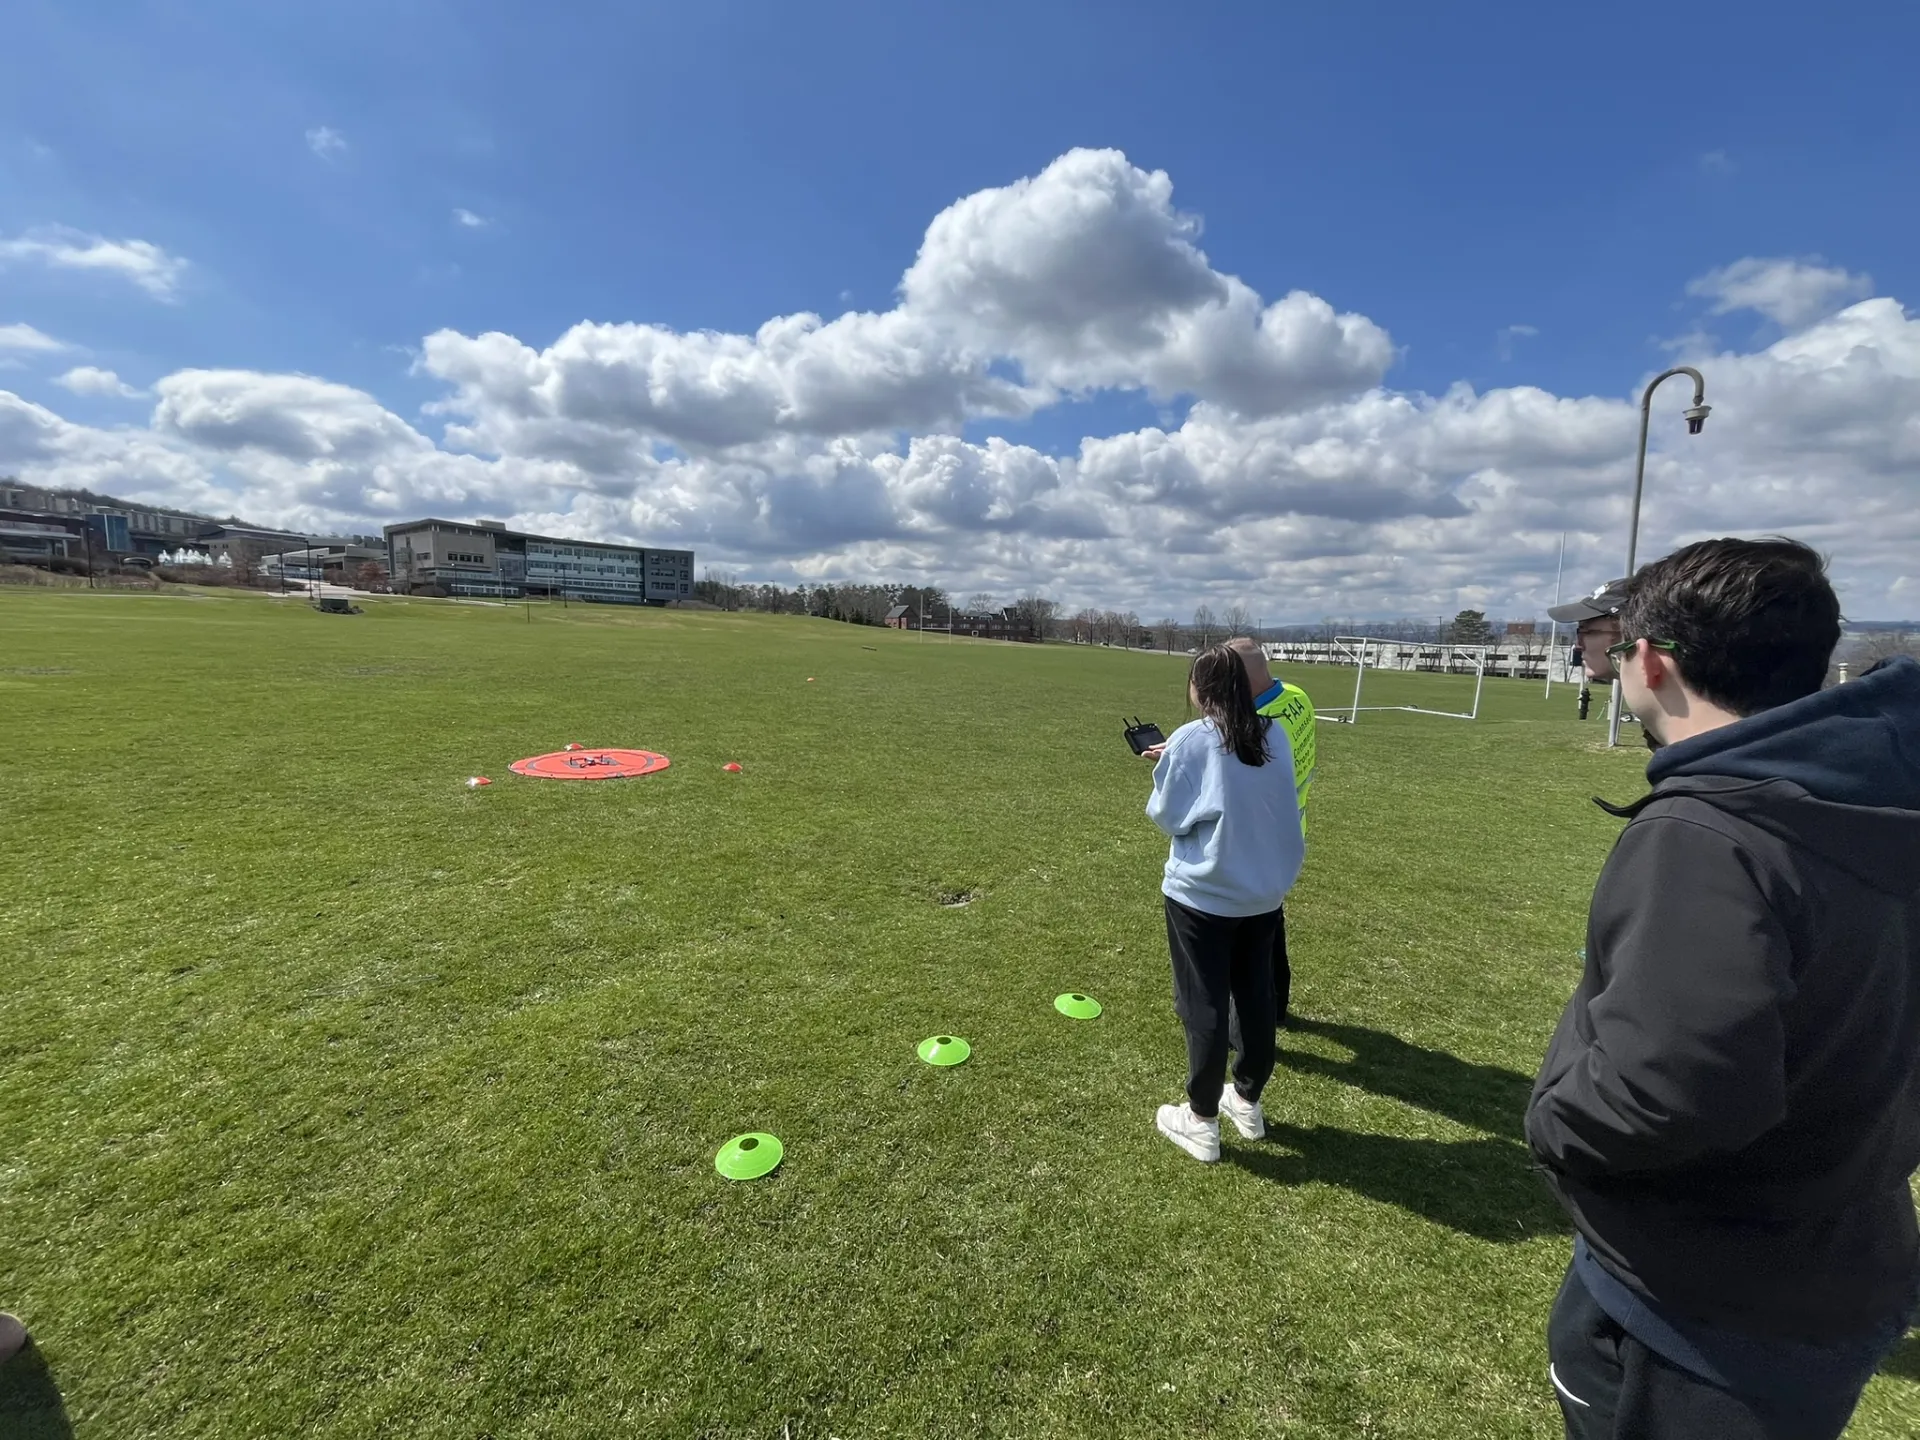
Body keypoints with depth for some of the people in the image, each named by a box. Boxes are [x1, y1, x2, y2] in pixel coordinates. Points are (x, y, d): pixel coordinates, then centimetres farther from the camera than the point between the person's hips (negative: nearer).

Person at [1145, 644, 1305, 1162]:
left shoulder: (1190, 741, -17)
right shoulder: (1270, 736, 0)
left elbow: (1166, 816, -12)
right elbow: (1278, 805, 12)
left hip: (1202, 894, -6)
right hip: (1264, 890, 6)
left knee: (1204, 1006, 7)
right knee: (1256, 997, 19)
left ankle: (1201, 1122, 20)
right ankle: (1248, 1101, 37)